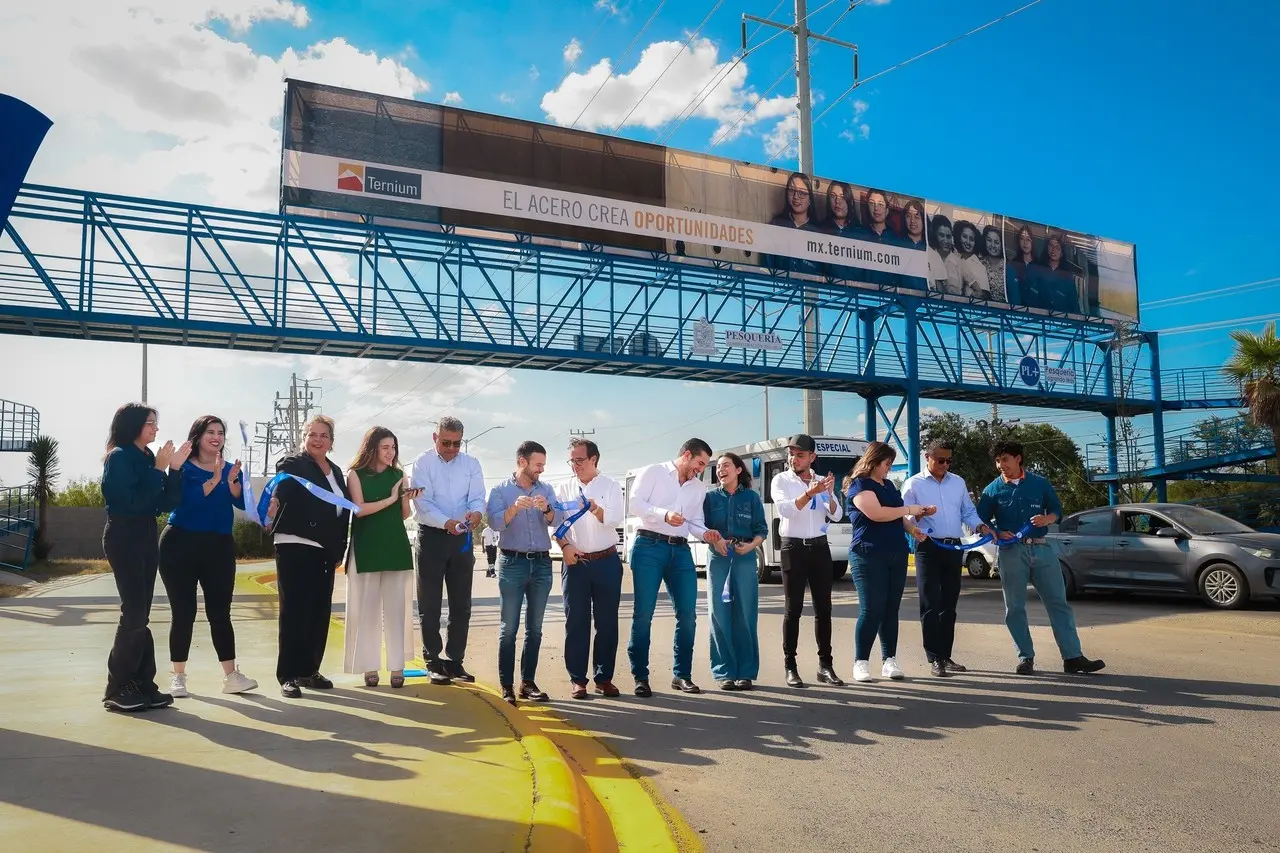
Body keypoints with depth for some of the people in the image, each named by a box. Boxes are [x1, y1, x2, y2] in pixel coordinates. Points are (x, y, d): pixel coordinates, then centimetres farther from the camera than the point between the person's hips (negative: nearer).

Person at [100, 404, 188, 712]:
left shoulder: (148, 458, 11)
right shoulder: (119, 457, -9)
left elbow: (166, 504, 6)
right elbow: (132, 501, -18)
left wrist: (174, 469, -3)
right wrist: (159, 470, -17)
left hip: (147, 538, 7)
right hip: (124, 539, -7)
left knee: (140, 615, 7)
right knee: (134, 613, -9)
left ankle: (142, 685, 10)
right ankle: (117, 689, 0)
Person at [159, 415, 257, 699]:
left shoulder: (230, 468, 9)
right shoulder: (183, 467, -2)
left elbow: (242, 502, -7)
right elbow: (185, 501, -19)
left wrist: (232, 480, -24)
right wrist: (214, 480, -28)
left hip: (219, 547, 3)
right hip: (181, 545, -3)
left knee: (220, 612, 2)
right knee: (184, 612, 1)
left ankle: (231, 676, 2)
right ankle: (178, 677, 11)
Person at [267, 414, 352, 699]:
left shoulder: (336, 471, 16)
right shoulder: (293, 464, -4)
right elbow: (282, 486, -27)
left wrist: (339, 551, 14)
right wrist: (274, 501, -49)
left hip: (324, 551, 7)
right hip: (295, 548, -7)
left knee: (320, 612, 9)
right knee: (294, 612, -5)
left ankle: (309, 670, 20)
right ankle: (288, 676, 2)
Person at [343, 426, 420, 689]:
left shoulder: (398, 475, 10)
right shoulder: (356, 474, 2)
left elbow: (405, 515, 11)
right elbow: (359, 509, -10)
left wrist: (407, 499, -8)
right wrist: (390, 499, -15)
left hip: (396, 548, 3)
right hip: (367, 549, -2)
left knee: (395, 607, 2)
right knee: (368, 607, 0)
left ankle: (397, 666, 5)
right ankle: (370, 666, 7)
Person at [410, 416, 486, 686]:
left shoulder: (471, 464, 5)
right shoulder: (422, 463, -5)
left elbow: (477, 497, -4)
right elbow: (423, 503, -15)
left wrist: (476, 512, -29)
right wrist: (446, 522, -32)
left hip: (462, 538, 3)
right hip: (431, 537, -3)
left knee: (461, 604, 9)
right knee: (429, 603, 5)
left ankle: (455, 660, 21)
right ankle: (433, 661, 16)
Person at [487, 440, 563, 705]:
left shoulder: (546, 490, 8)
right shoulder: (501, 490, 0)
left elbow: (558, 519, -4)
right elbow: (495, 523, -13)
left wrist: (546, 509, -24)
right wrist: (514, 508, -29)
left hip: (542, 564, 4)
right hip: (512, 563, -4)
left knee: (535, 628, 8)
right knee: (509, 627, -2)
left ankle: (528, 682, 15)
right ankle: (506, 685, 3)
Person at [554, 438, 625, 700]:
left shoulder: (611, 486, 4)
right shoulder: (563, 489, 9)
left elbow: (616, 519, -10)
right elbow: (555, 522, 2)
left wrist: (595, 509, -29)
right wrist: (564, 546, -15)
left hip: (607, 562, -1)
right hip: (575, 562, 1)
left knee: (607, 621, 4)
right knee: (576, 621, 2)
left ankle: (603, 677, 13)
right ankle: (578, 679, 10)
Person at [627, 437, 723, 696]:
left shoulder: (699, 488, 19)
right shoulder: (653, 472, 2)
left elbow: (695, 523, 18)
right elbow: (635, 503, -8)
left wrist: (706, 534, -4)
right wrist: (664, 514, -22)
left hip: (681, 550, 5)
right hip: (649, 546, -5)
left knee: (688, 614, 1)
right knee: (643, 614, -3)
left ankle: (682, 674, 14)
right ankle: (640, 677, 7)